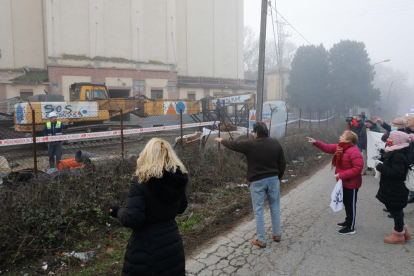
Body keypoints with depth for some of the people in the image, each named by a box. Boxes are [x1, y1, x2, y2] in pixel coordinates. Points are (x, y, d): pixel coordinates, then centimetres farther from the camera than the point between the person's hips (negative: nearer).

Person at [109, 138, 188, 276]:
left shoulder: (141, 181, -21)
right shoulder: (179, 178, -5)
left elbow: (131, 220, -21)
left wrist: (118, 211, -1)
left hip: (147, 249, -5)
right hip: (173, 244, 5)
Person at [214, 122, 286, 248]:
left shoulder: (250, 144, -12)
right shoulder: (275, 142, -1)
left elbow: (233, 145, 1)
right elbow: (282, 163, 4)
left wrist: (221, 140, 20)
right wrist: (278, 177, 17)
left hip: (257, 181, -4)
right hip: (273, 179, 4)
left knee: (258, 210, 5)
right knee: (275, 207, 17)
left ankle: (261, 240, 12)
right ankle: (277, 235, 29)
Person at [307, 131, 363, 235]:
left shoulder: (354, 151, -26)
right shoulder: (340, 147, 2)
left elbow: (358, 168, -29)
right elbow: (328, 148, 10)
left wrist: (342, 175, -28)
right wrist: (316, 142, -3)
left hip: (351, 184, -9)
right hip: (343, 182, 9)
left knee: (351, 205, 4)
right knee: (346, 202, 23)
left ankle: (351, 228, 18)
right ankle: (348, 221, 41)